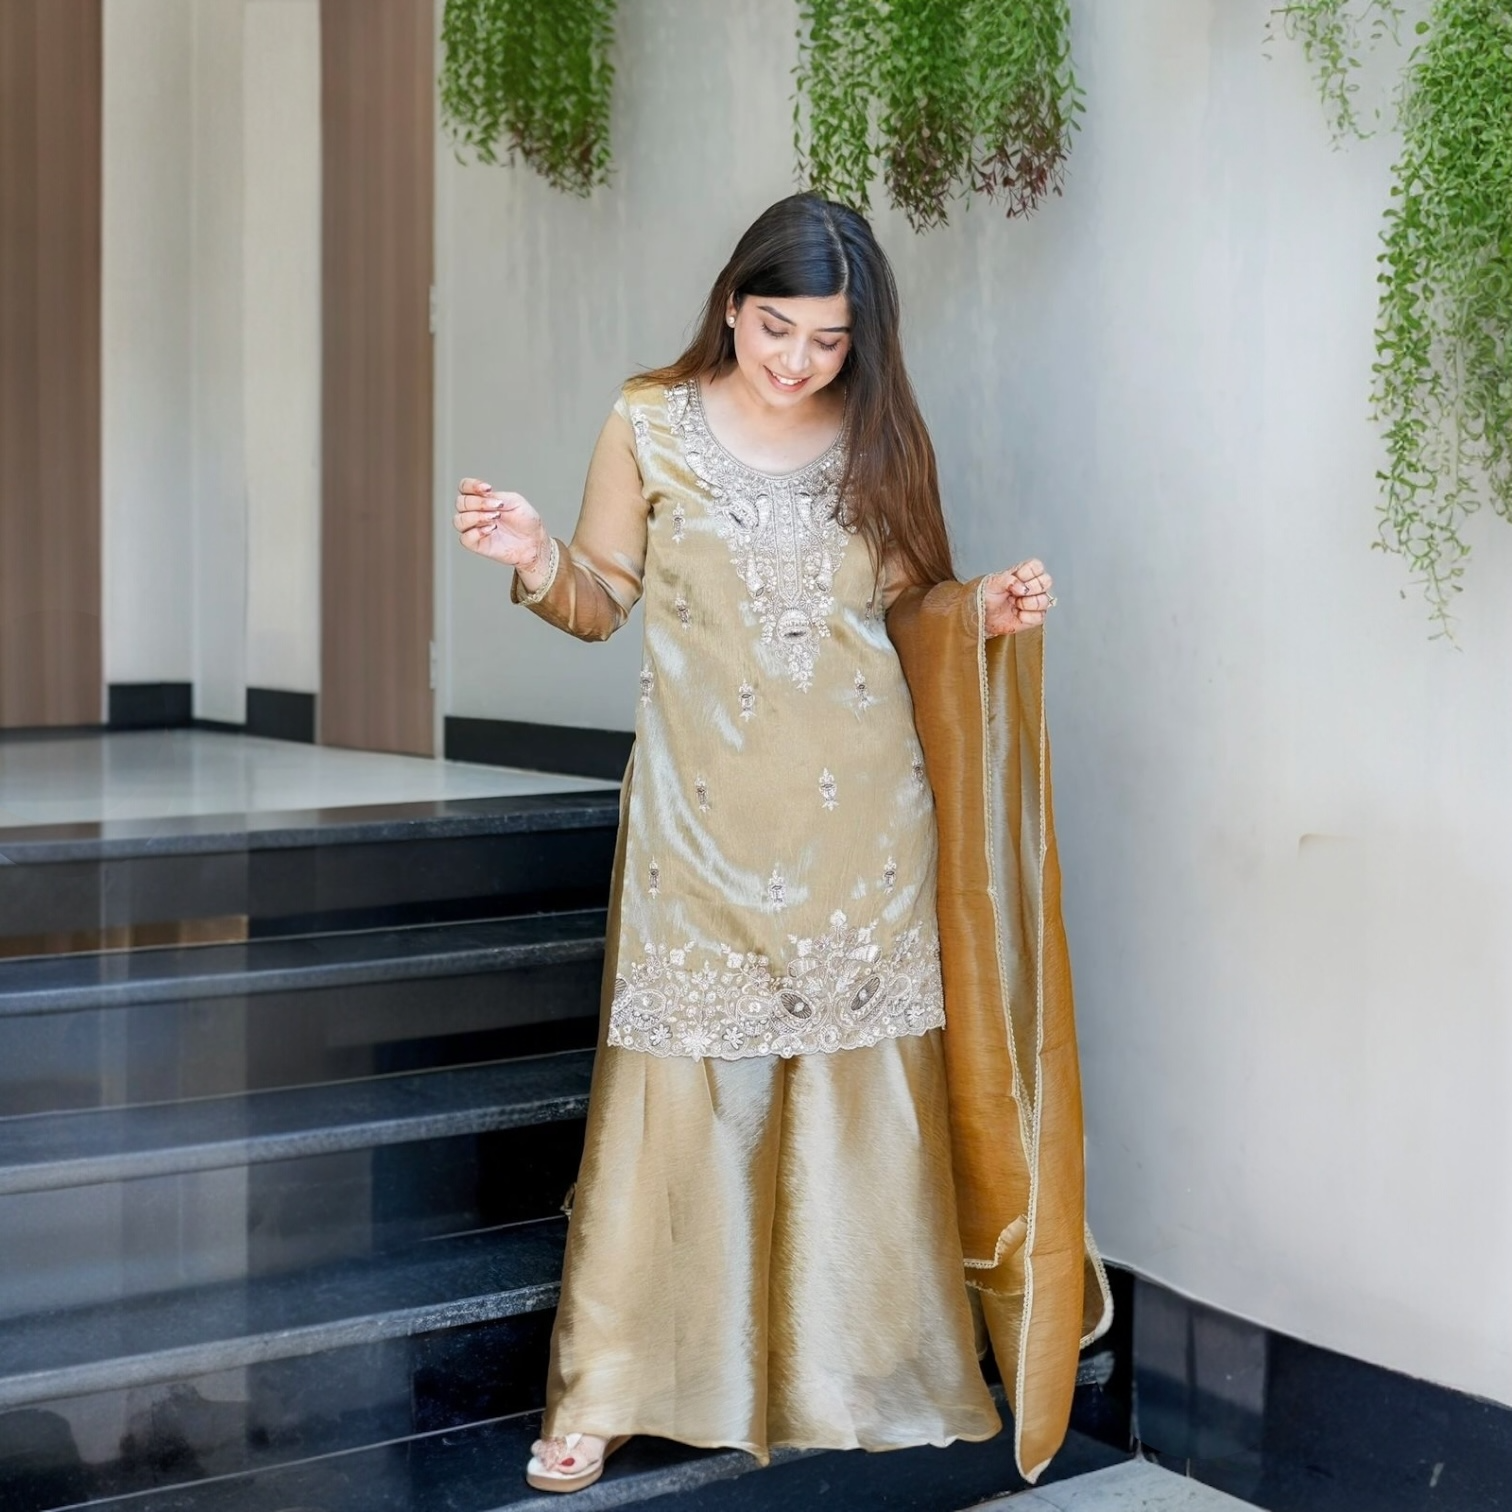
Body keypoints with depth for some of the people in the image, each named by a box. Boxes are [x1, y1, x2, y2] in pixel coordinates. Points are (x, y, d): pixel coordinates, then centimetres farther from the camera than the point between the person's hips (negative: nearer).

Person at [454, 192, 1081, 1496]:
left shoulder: (881, 439, 4)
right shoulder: (651, 424, -1)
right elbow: (604, 602, 4)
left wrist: (989, 610, -6)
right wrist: (538, 559, -16)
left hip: (862, 821, 2)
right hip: (704, 824, -2)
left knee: (864, 1089, 8)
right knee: (679, 1092, 0)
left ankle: (860, 1371, 26)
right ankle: (605, 1389, 14)